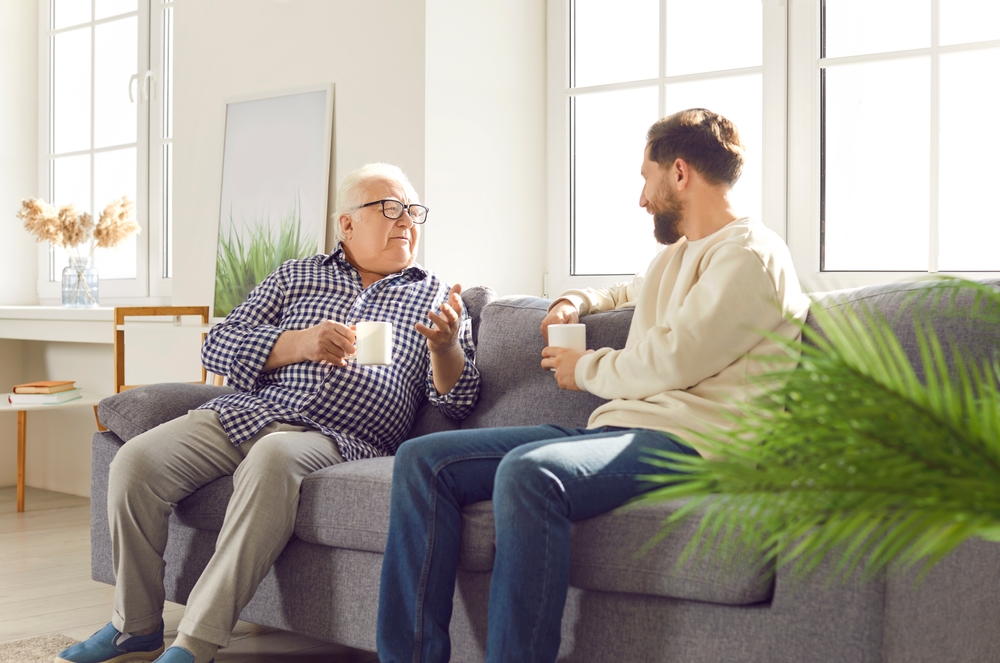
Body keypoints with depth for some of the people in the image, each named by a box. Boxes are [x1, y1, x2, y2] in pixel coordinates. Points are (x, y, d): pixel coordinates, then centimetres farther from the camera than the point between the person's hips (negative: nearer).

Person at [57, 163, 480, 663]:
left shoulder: (435, 298, 17)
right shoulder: (296, 277, 21)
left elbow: (456, 404, 7)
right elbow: (218, 348, 11)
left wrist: (445, 346, -15)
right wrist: (300, 344, -6)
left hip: (336, 437, -3)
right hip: (246, 413, 3)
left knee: (272, 458, -37)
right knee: (136, 460, -20)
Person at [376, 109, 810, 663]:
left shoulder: (751, 254, -3)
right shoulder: (674, 256, 28)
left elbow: (671, 362, -14)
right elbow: (628, 293, 52)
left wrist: (584, 369, 4)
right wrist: (578, 301, 29)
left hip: (681, 439, -9)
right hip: (616, 430, 10)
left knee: (528, 473, -39)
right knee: (423, 460, -5)